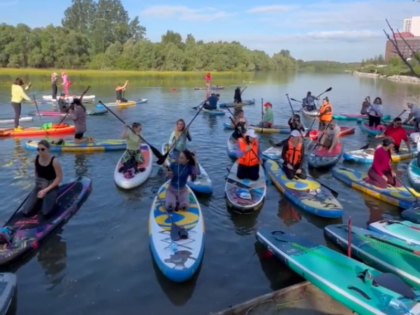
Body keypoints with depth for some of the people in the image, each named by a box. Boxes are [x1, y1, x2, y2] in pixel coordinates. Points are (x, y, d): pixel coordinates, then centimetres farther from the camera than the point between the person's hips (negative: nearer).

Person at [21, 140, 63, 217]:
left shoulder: (54, 161, -19)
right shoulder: (36, 158, -3)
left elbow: (59, 178, -17)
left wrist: (46, 190, -18)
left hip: (51, 188, -5)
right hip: (39, 187, 5)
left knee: (45, 213, -25)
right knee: (25, 212, -8)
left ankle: (53, 200, 6)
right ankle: (41, 200, 17)